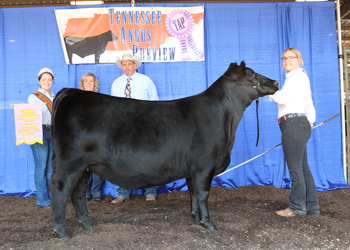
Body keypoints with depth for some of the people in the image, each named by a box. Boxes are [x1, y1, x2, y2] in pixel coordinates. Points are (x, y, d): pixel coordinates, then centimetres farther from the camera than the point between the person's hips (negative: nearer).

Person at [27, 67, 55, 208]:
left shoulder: (55, 98, 17)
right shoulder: (33, 97, 2)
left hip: (53, 132, 5)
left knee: (52, 167, 5)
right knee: (41, 167, -6)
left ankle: (53, 197, 12)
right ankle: (43, 200, 1)